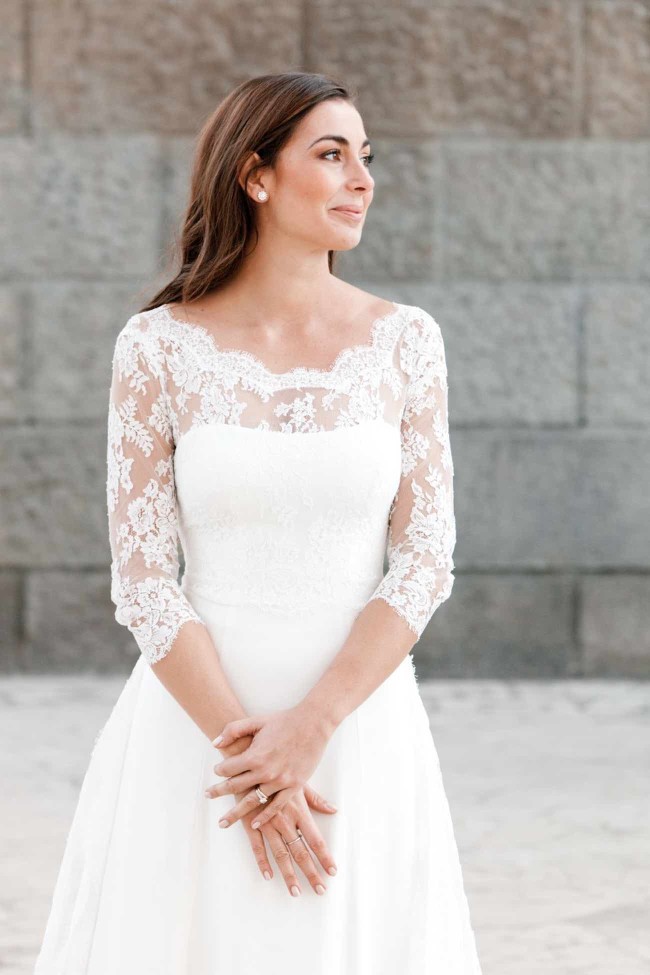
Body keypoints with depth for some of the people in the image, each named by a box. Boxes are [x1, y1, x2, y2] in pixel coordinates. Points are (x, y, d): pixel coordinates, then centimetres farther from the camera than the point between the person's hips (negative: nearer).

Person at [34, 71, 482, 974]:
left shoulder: (405, 341, 0)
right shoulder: (159, 346, -5)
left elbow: (425, 560, -4)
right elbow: (143, 579, -7)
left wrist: (311, 729, -15)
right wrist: (248, 753, -15)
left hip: (361, 721, 1)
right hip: (197, 717, -1)